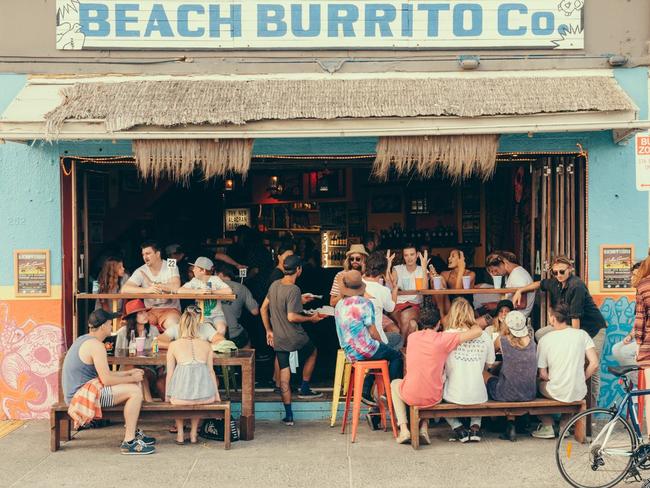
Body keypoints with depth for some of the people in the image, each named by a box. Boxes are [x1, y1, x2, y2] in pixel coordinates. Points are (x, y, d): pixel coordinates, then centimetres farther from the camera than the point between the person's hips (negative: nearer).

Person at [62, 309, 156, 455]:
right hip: (81, 395, -11)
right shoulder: (96, 345, -18)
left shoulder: (84, 340, 15)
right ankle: (129, 442, -14)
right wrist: (132, 378, -8)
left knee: (133, 386, 14)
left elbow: (103, 374, 20)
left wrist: (128, 373, 16)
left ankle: (132, 432, 19)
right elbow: (106, 380, -22)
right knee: (134, 391, -18)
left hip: (76, 392, 11)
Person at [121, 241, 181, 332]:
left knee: (172, 323, -34)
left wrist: (152, 284, -10)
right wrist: (146, 290, -25)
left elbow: (176, 287, -20)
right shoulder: (141, 271, 3)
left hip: (170, 309, -3)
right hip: (150, 311, 3)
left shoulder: (171, 267, -2)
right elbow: (124, 289, -10)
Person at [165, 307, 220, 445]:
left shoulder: (174, 345, 4)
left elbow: (170, 373, 7)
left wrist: (167, 396, 19)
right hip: (205, 396, 1)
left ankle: (180, 434, 32)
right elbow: (211, 371, 10)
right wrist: (216, 395, 21)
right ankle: (194, 433, 35)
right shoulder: (206, 345, 7)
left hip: (180, 397, -1)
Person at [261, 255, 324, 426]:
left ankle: (288, 415, 10)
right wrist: (310, 318, -9)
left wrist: (269, 331, 18)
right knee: (312, 352, 26)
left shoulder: (274, 285, 3)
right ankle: (304, 389, 29)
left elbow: (263, 308, 10)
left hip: (277, 339, 6)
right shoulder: (294, 290, -19)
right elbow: (291, 317, -24)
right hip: (294, 338, -5)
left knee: (284, 373, 8)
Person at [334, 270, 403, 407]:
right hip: (364, 350, -6)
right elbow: (372, 331, -12)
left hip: (349, 353, 7)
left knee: (375, 350, 32)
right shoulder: (365, 303, -14)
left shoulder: (339, 305, 5)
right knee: (396, 356, 12)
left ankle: (366, 392, 23)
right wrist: (380, 343, 7)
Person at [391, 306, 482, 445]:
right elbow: (478, 332, -10)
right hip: (433, 397, 0)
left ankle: (404, 430, 19)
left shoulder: (412, 337, 1)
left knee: (394, 384, 34)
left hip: (411, 396, 0)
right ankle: (424, 428, 18)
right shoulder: (443, 339, -9)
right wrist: (474, 325, 12)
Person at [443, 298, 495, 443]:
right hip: (479, 397, 3)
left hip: (454, 397, -3)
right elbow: (489, 365, 11)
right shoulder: (484, 336, -2)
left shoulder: (448, 335, -10)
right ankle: (475, 427, 18)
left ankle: (458, 428, 13)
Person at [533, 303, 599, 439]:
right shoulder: (582, 334, -3)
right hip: (580, 394, 3)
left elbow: (543, 375, -4)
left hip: (557, 394, -3)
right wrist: (581, 380, 10)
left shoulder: (545, 340, -7)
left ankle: (547, 426, 25)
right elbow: (594, 364, -6)